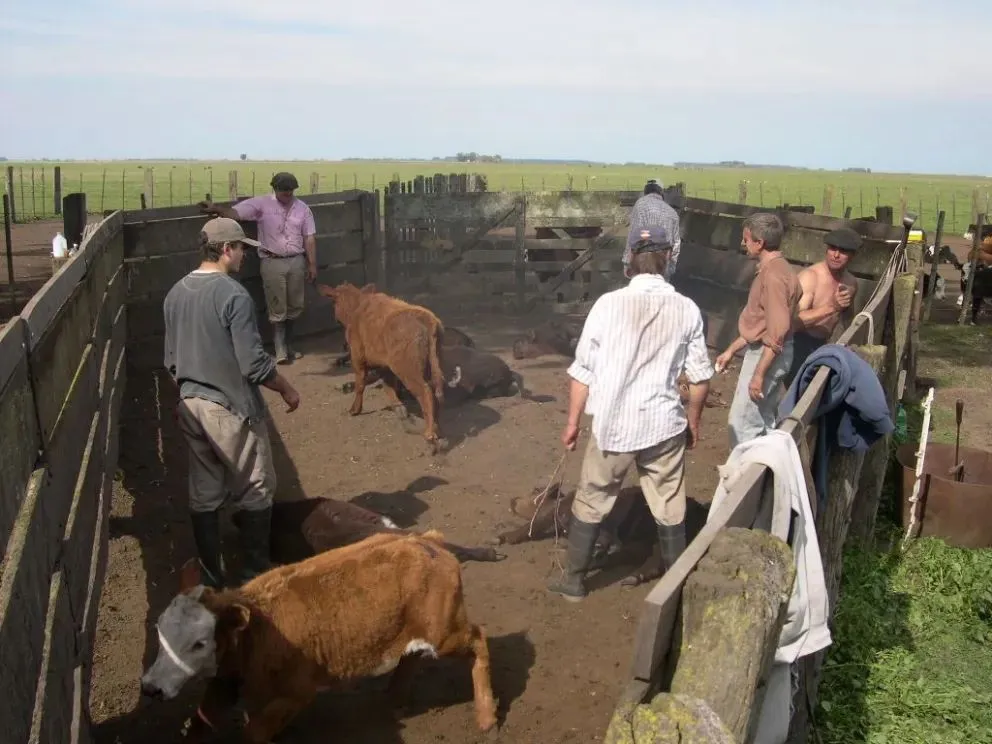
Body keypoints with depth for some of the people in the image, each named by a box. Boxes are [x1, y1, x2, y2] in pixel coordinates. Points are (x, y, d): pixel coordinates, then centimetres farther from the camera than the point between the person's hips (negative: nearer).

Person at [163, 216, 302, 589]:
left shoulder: (175, 294, 4)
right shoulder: (233, 295, -19)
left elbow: (171, 360, 12)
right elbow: (254, 363, -20)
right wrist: (287, 390, -4)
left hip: (191, 407, 7)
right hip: (231, 408, -7)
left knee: (203, 494, 14)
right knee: (255, 492, 9)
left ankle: (211, 576, 23)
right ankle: (255, 574, 18)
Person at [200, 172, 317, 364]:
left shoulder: (302, 208, 4)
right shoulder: (261, 203, -5)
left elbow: (309, 238, 7)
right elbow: (234, 212, -16)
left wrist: (312, 264, 4)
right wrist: (216, 208, -36)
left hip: (296, 261, 3)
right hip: (272, 262, -3)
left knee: (294, 306, 10)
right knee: (277, 309, 0)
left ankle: (288, 346, 25)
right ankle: (281, 350, 6)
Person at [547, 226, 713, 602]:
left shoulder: (608, 304, -10)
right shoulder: (686, 309, -4)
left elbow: (583, 370, -6)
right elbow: (700, 377, 2)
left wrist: (572, 422, 5)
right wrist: (693, 421, 17)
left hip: (612, 425, -1)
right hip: (664, 425, 1)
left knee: (590, 504, 15)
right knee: (670, 511, 16)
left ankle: (574, 580, 27)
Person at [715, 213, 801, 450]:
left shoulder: (774, 275, -22)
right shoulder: (770, 269, 11)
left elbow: (777, 332, -25)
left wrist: (759, 374, -24)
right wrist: (731, 350, 21)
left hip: (767, 355, -10)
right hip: (761, 351, 10)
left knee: (741, 422, -4)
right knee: (762, 421, 16)